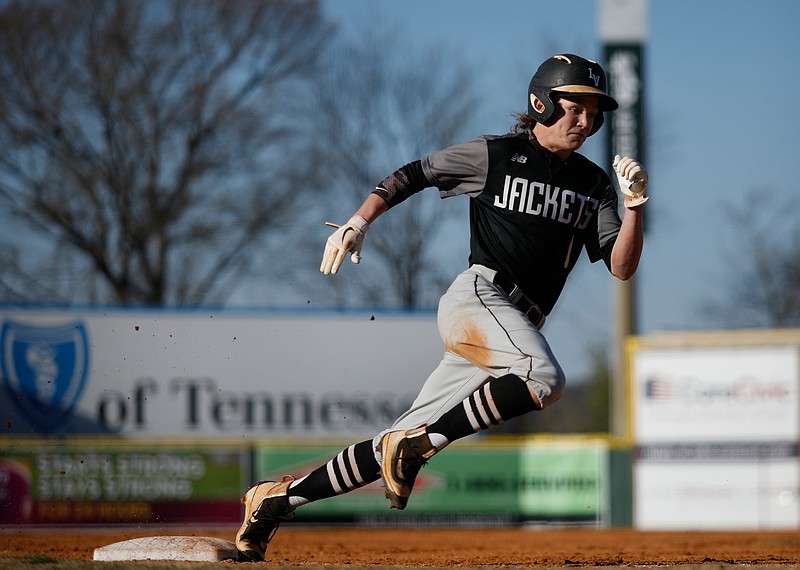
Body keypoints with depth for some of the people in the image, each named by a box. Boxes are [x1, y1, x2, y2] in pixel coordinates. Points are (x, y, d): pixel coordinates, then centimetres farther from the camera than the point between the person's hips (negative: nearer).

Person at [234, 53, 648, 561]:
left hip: (522, 326, 5)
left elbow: (622, 267, 8)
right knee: (545, 378, -35)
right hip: (478, 296, -5)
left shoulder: (594, 185, 15)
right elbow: (411, 176, 9)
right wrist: (360, 222, -5)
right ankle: (420, 443, -24)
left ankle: (278, 499, 12)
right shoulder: (495, 155, 3)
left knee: (402, 447, 1)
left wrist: (634, 204, -9)